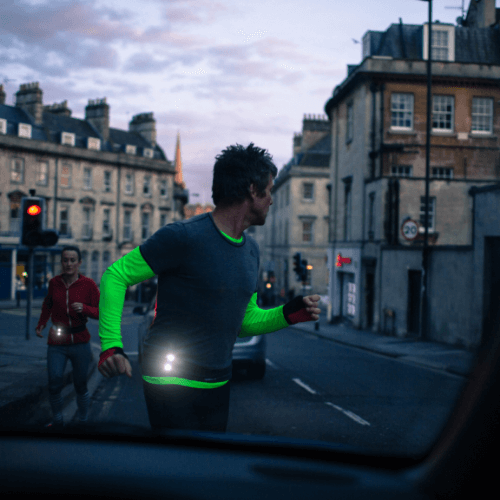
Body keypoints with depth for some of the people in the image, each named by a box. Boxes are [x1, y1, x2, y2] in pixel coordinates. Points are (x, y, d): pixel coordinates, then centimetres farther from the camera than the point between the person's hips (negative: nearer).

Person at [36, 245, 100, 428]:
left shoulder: (88, 284, -5)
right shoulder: (54, 283, 3)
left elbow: (101, 312, -4)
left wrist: (84, 308, -21)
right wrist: (41, 324, 12)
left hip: (80, 343, -2)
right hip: (56, 344, 2)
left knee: (80, 386, 6)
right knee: (54, 384, -6)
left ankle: (83, 421, 23)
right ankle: (57, 420, 14)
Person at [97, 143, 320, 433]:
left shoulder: (251, 250, 10)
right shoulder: (185, 237, -15)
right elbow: (116, 276, -12)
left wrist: (288, 314, -1)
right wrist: (111, 345, -21)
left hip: (218, 383, 8)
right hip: (172, 382, -8)